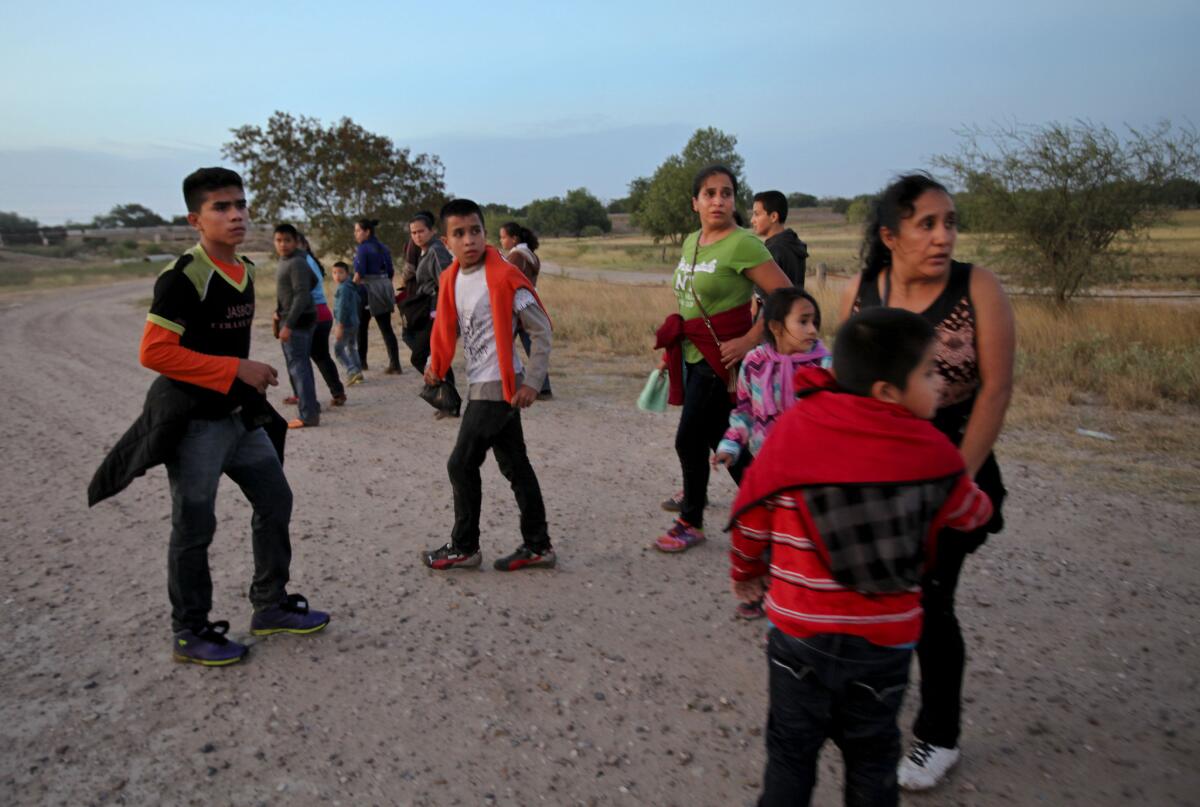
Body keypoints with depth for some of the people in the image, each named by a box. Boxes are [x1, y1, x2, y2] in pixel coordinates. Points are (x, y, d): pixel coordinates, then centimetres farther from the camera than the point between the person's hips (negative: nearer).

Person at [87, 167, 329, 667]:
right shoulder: (183, 276, -18)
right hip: (193, 421, -8)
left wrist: (251, 379, 14)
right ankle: (189, 634, 20)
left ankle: (271, 607, 28)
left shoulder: (245, 271, 7)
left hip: (240, 415, 8)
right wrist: (237, 369, -24)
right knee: (194, 528, 3)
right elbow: (154, 351, -24)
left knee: (275, 502, 13)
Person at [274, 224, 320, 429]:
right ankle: (311, 407, 27)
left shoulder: (296, 263, -17)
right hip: (296, 319, 11)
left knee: (298, 367, -9)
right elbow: (313, 281, 24)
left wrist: (288, 325, -27)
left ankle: (308, 415, -8)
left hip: (297, 321, -11)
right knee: (302, 365, 17)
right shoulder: (286, 261, 14)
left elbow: (302, 296, -23)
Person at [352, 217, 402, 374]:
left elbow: (359, 273, -16)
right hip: (385, 291, 6)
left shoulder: (362, 248, -9)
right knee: (386, 328, 2)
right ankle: (394, 365, -6)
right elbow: (391, 272, 14)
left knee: (361, 326, 12)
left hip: (369, 290, -6)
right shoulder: (383, 248, 12)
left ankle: (361, 361, 20)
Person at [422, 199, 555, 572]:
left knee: (462, 464, 0)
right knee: (515, 466, 11)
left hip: (497, 387, -7)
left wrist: (532, 383, -17)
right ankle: (537, 545, 21)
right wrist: (435, 365, 6)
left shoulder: (504, 276, -16)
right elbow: (446, 324, 19)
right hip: (482, 386, 8)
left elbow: (541, 330, -13)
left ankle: (464, 548, 16)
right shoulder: (451, 279, 6)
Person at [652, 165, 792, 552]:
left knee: (690, 439, -2)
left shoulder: (742, 244, -16)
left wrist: (749, 341, -19)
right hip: (693, 353, 8)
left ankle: (691, 522, 17)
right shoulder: (691, 242, 10)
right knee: (723, 440, 13)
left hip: (720, 356, -8)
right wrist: (671, 349, 17)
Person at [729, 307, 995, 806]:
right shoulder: (933, 452, -9)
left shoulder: (794, 429, -12)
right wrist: (984, 503, 35)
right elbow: (972, 514, 10)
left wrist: (745, 571, 16)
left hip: (800, 633, -1)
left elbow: (752, 515, -3)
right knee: (871, 754, 22)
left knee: (792, 749, 18)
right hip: (887, 639, 1)